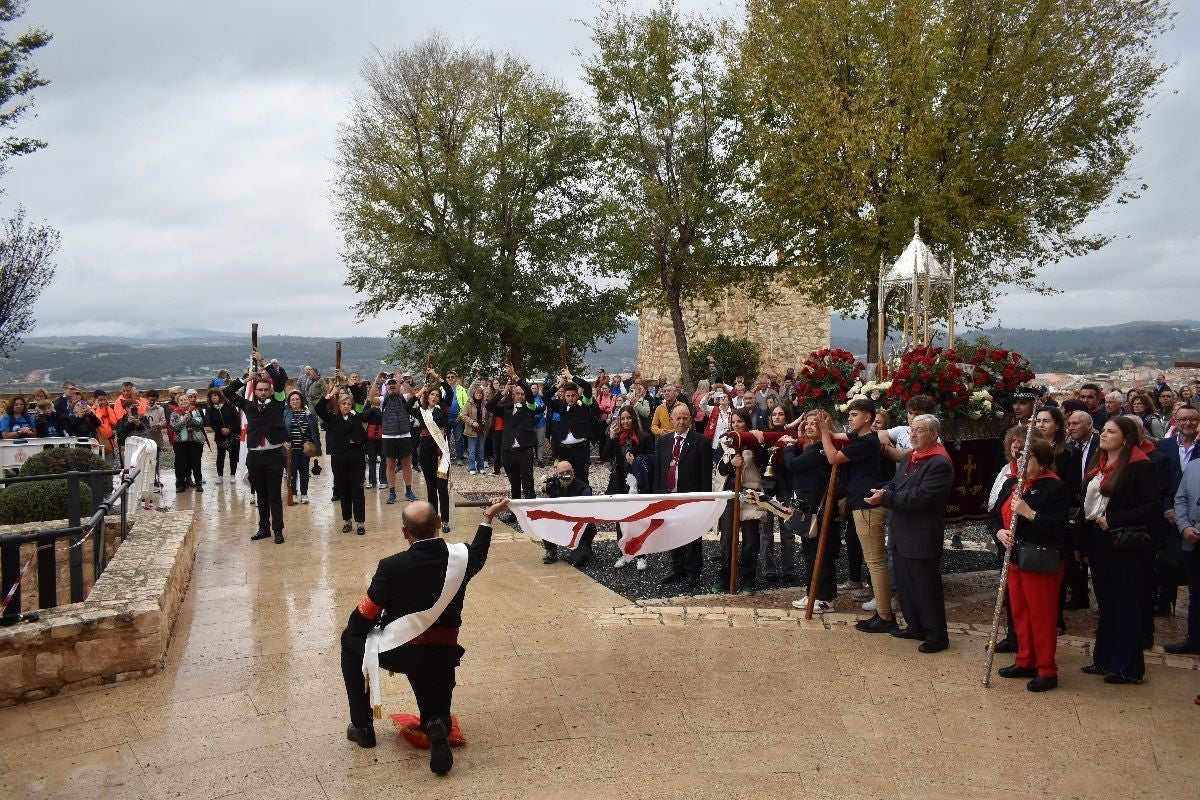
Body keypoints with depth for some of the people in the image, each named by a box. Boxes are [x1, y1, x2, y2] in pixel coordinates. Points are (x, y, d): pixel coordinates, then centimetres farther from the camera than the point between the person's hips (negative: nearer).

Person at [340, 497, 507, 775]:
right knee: (435, 715, 27)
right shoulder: (461, 557, -9)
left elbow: (365, 616, -8)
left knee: (350, 640, 27)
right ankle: (437, 726, -13)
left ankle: (362, 727, 26)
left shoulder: (392, 566, -19)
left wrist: (354, 628, 14)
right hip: (442, 656, 3)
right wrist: (488, 518, 30)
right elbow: (479, 553, 17)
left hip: (397, 653, -3)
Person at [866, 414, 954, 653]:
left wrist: (885, 498, -23)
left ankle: (937, 637, 12)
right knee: (906, 585, 17)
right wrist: (882, 492, -8)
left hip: (923, 538, -9)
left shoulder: (940, 464, -17)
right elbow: (895, 484, 15)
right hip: (902, 535, 9)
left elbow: (919, 497, -24)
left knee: (927, 588, 1)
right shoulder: (909, 458, 14)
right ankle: (915, 627, 31)